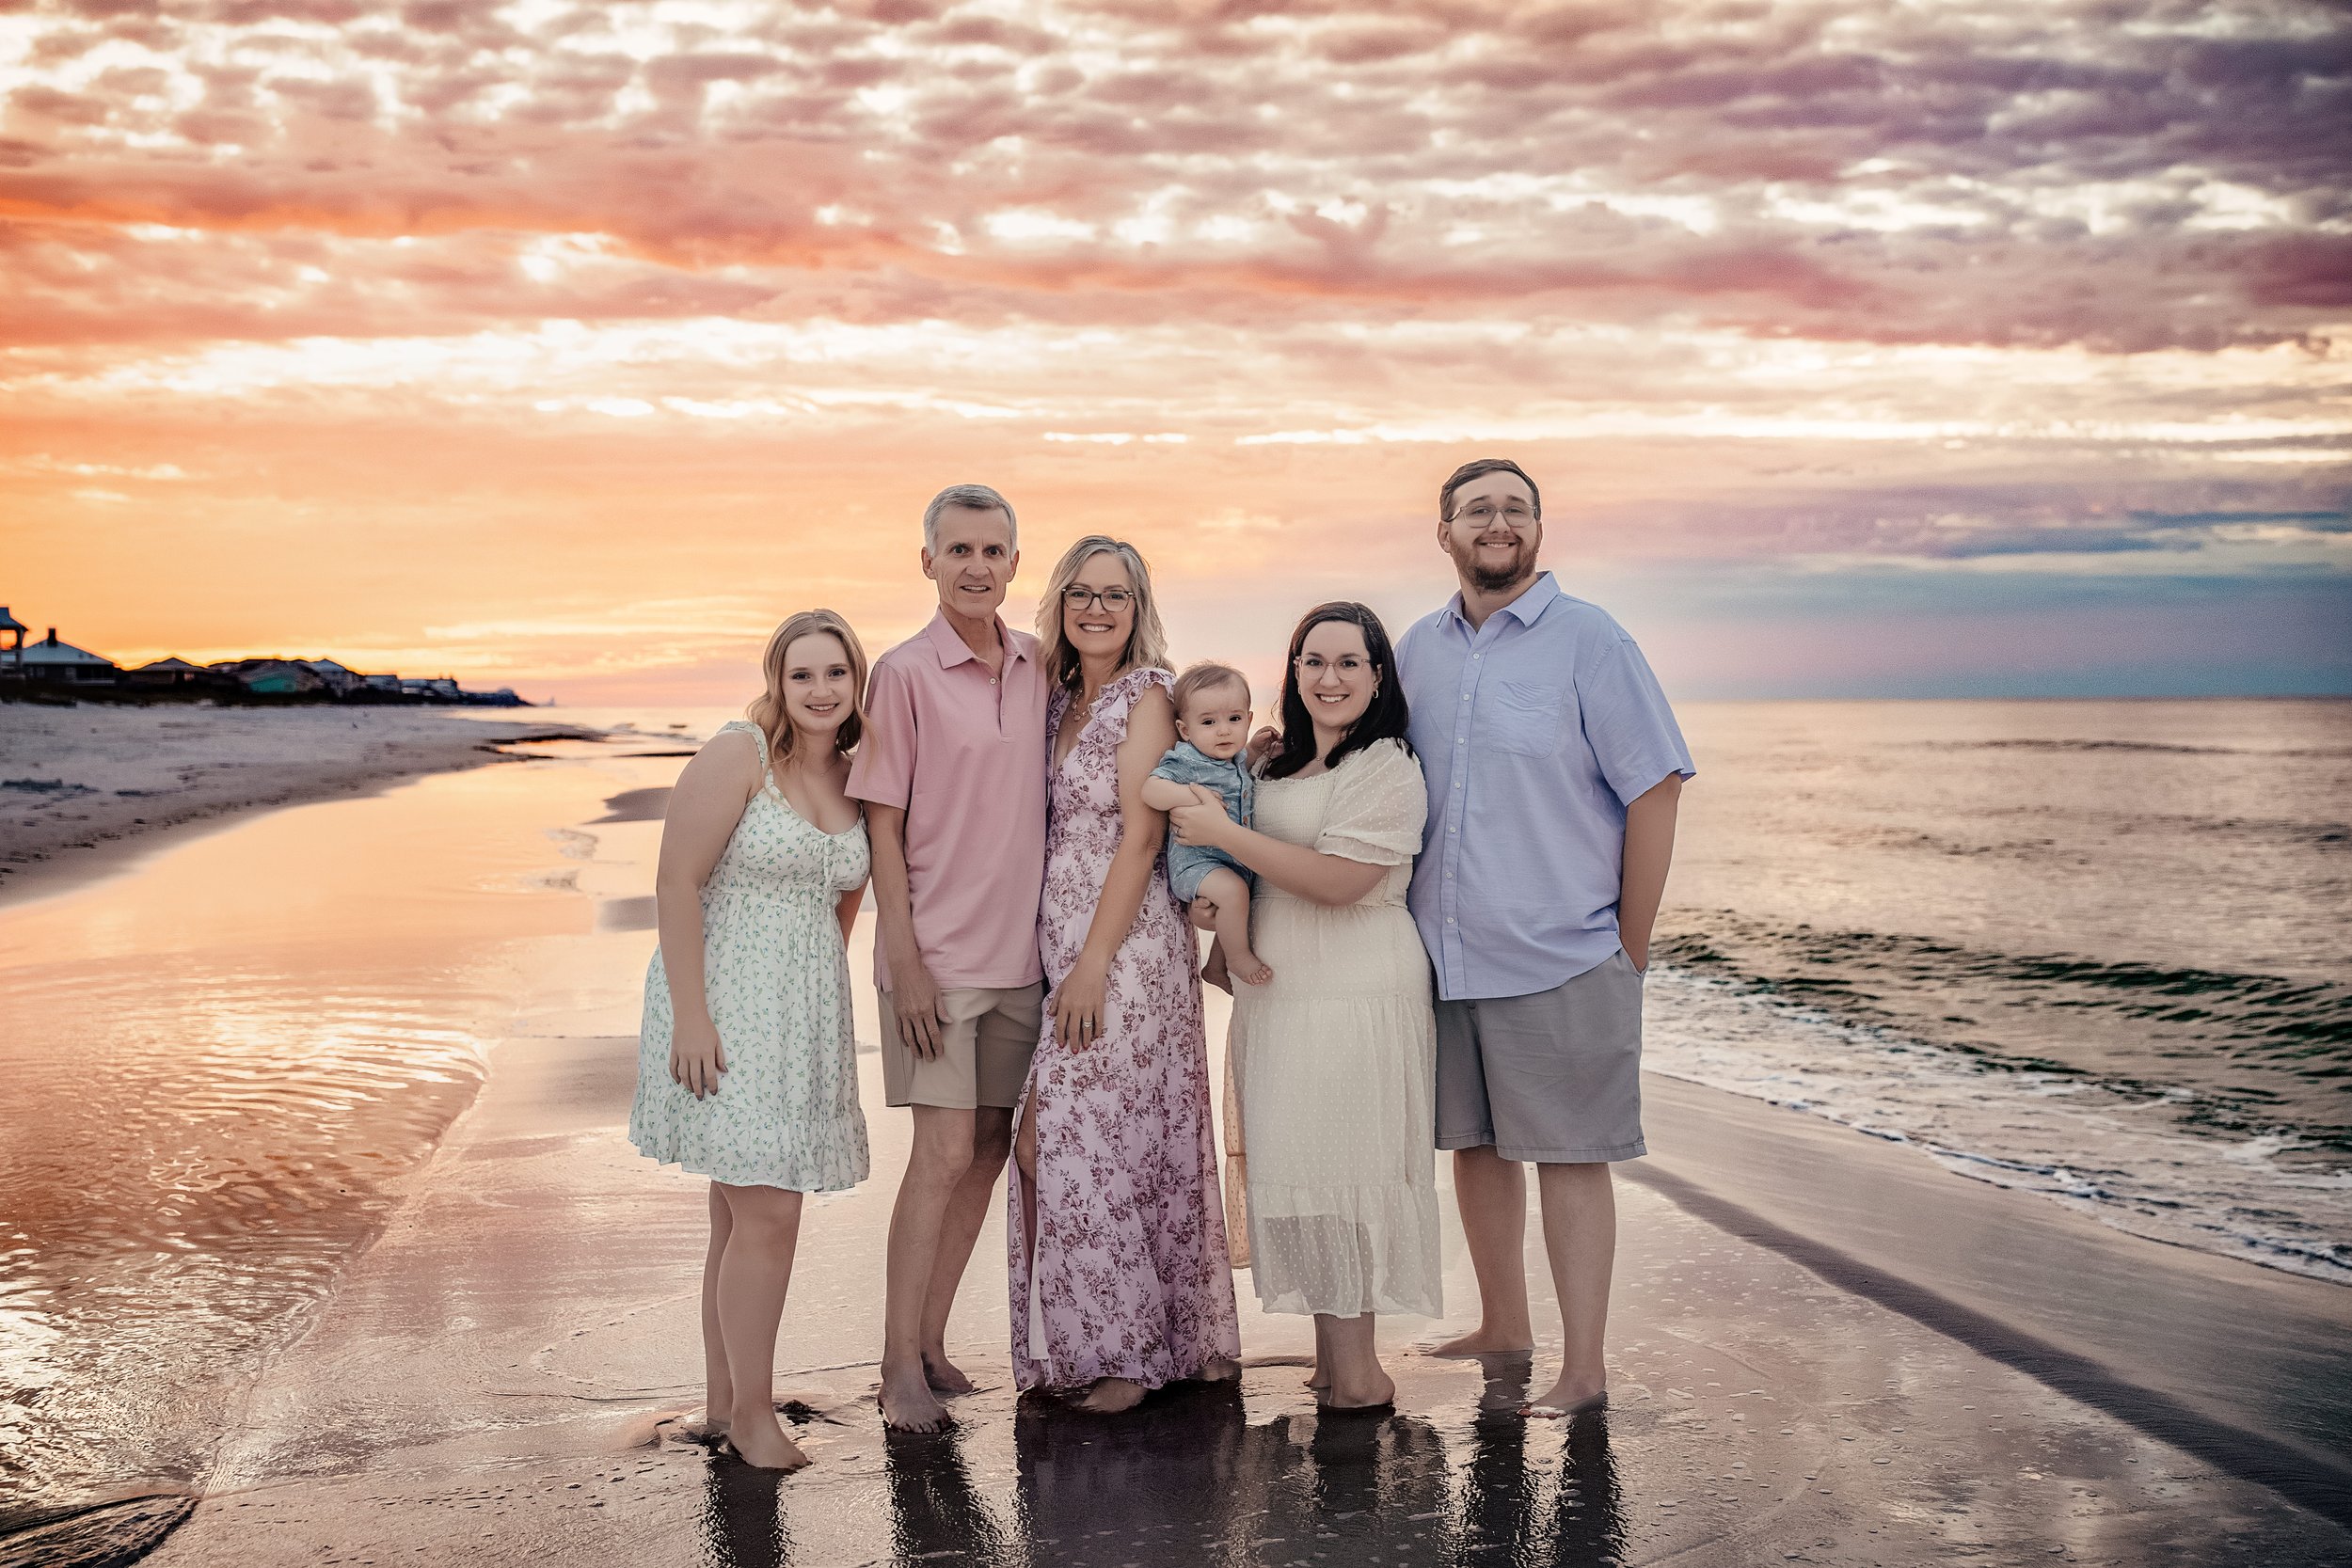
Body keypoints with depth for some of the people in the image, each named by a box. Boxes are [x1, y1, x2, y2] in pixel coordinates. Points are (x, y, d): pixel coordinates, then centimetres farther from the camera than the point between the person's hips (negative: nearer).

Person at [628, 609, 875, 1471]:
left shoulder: (854, 779, 9)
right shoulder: (737, 755, -11)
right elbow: (676, 885, -15)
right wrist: (691, 1016, -19)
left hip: (806, 1012, 7)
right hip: (724, 1008, -7)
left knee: (745, 1216, 13)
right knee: (767, 1216, -10)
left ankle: (724, 1402, 23)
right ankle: (751, 1410, 5)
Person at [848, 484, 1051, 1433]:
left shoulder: (1037, 669, 8)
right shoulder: (905, 672, -7)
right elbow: (883, 826, -8)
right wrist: (905, 961, -13)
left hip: (1019, 953, 5)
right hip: (937, 955, -5)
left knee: (988, 1148, 8)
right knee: (944, 1152, -7)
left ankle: (930, 1338, 19)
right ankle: (899, 1364, 3)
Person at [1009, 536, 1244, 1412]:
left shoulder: (1146, 697, -6)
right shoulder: (1059, 701, 15)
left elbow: (1139, 840, -13)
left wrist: (1092, 966, -17)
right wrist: (1060, 965, 6)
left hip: (1126, 948, -7)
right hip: (1058, 948, 7)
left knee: (1095, 1141, -7)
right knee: (1048, 1141, 6)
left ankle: (1131, 1351, 5)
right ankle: (1088, 1343, 17)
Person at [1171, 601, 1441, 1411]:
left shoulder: (1386, 767, -10)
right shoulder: (1278, 765, 16)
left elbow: (1337, 880, -20)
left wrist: (1221, 833, -16)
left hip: (1354, 1000, -8)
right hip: (1279, 994, 8)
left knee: (1336, 1169, -5)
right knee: (1295, 1166, 9)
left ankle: (1355, 1372, 4)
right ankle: (1337, 1357, 19)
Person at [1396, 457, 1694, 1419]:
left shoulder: (1588, 642, -5)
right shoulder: (1417, 650, 10)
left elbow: (1654, 790, -6)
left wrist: (1628, 949, -6)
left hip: (1558, 959, -5)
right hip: (1442, 954, 5)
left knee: (1568, 1156, -1)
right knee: (1475, 1144, 14)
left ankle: (1584, 1371, 6)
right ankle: (1503, 1327, 30)